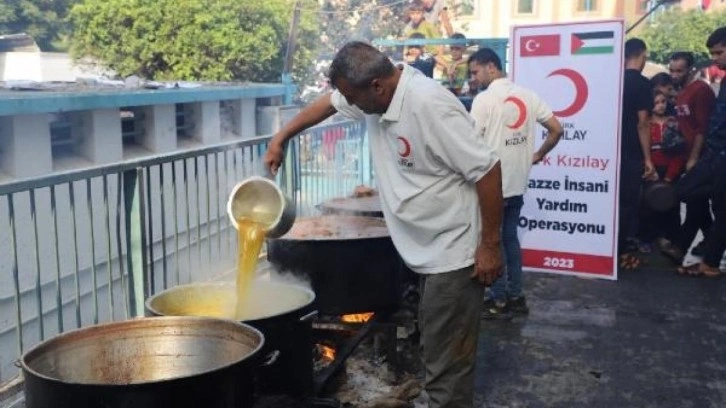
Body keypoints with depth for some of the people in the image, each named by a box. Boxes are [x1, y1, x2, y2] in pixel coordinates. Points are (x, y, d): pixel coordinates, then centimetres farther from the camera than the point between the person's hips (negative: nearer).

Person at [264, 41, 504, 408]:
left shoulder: (429, 105, -25)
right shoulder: (374, 92, 2)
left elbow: (487, 169, -23)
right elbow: (328, 103, 22)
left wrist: (490, 245, -20)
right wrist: (280, 138, 22)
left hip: (454, 253, -9)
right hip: (427, 251, 9)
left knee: (446, 365, -3)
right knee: (437, 351, 20)